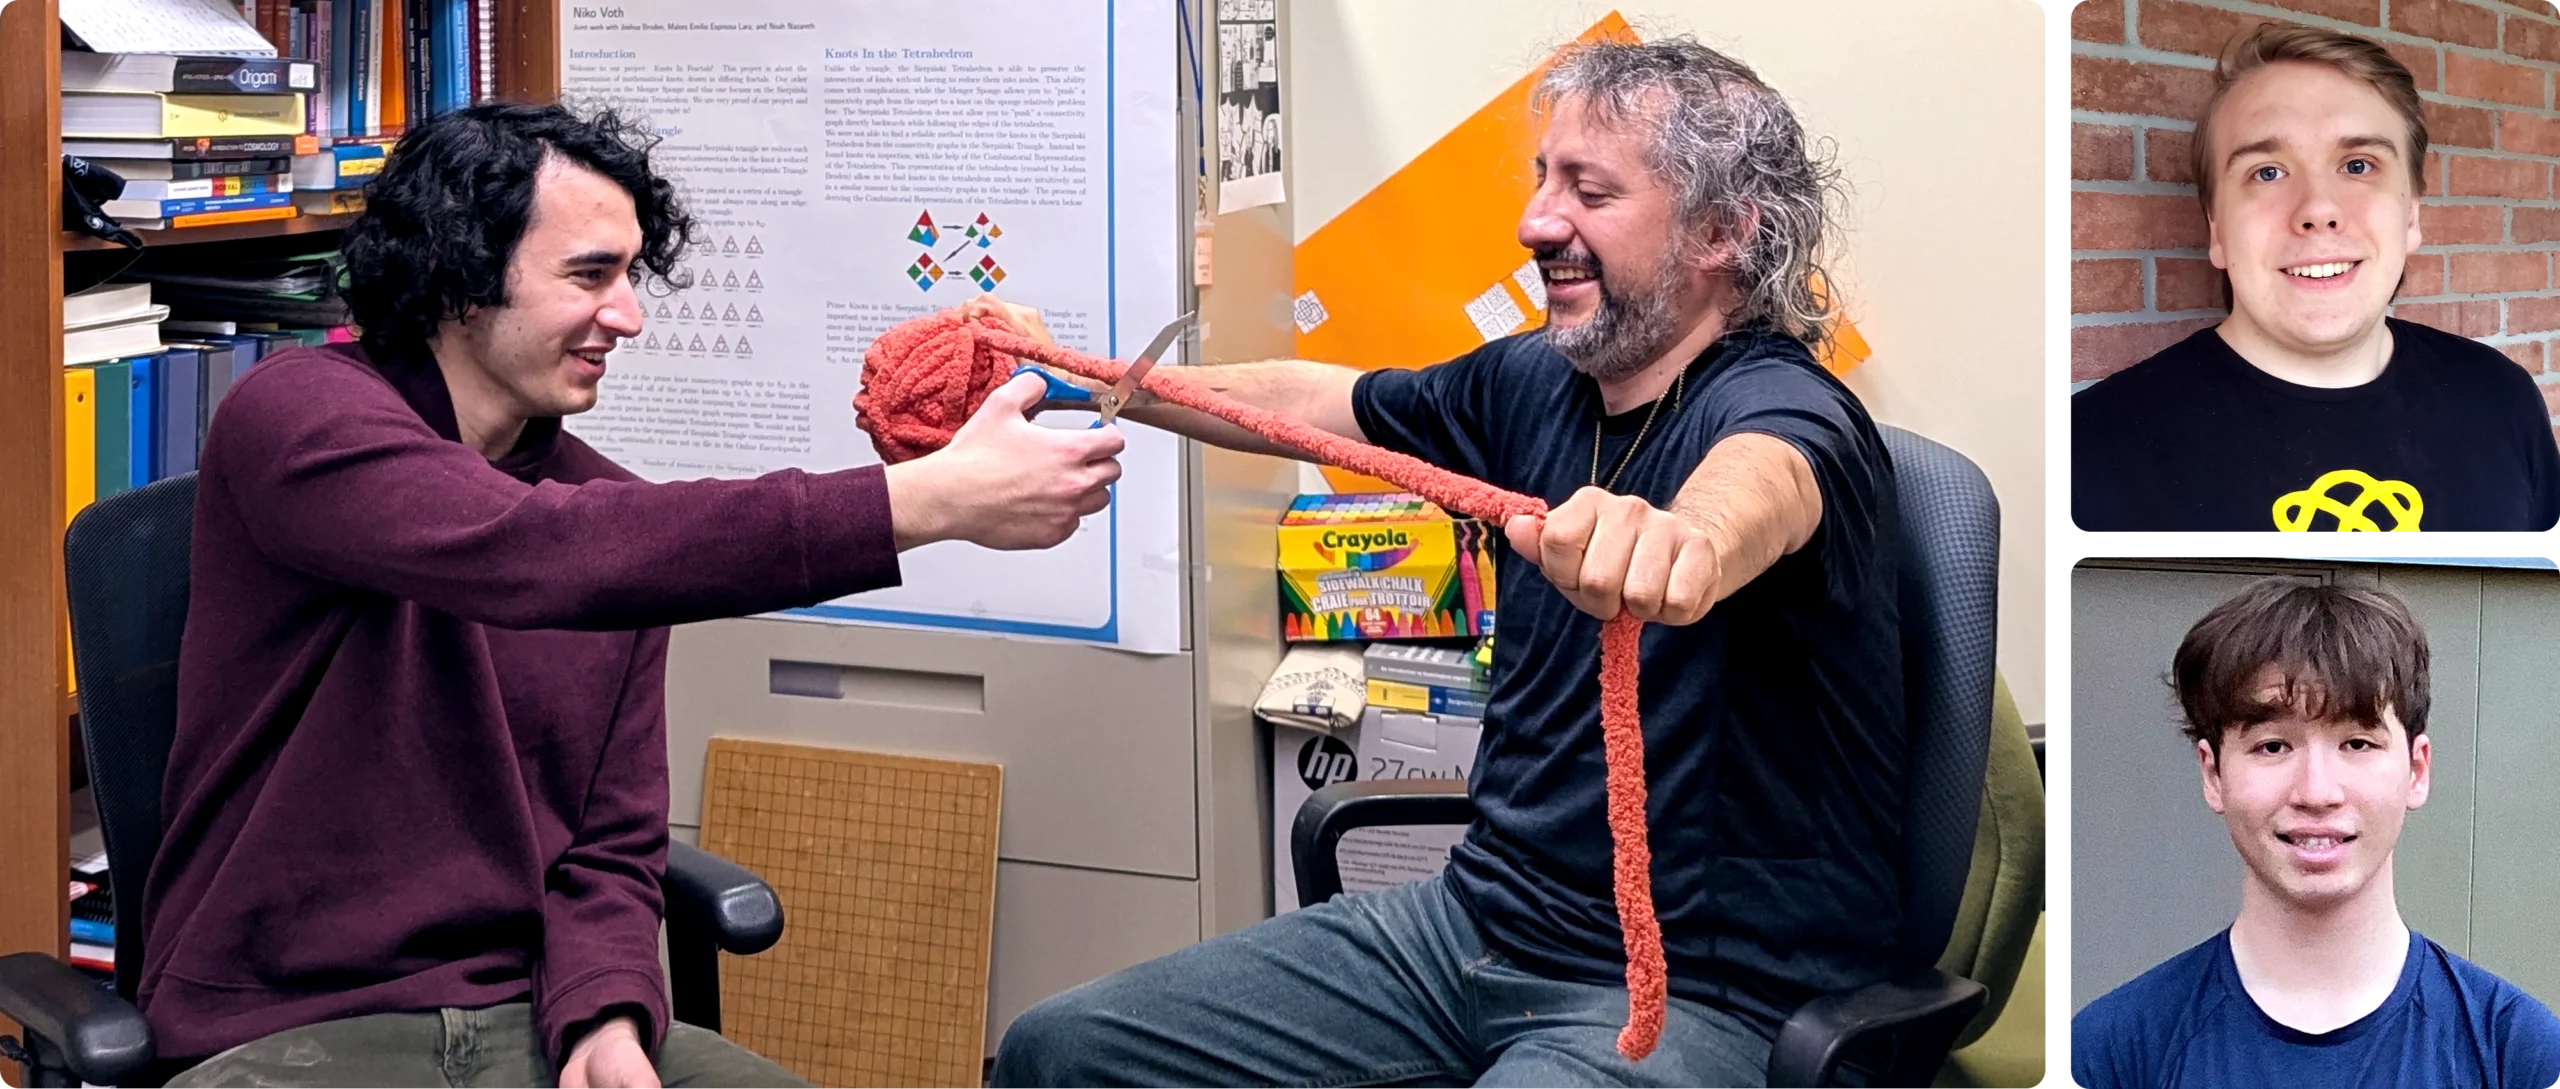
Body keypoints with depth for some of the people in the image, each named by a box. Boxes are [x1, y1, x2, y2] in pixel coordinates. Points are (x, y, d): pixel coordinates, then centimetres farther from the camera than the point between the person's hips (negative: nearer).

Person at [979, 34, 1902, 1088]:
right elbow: (1309, 399, 23)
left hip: (1697, 992, -8)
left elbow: (1765, 481, -42)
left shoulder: (1779, 400, -16)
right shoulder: (1535, 384, 7)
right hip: (1482, 915, 8)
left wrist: (1687, 532, -65)